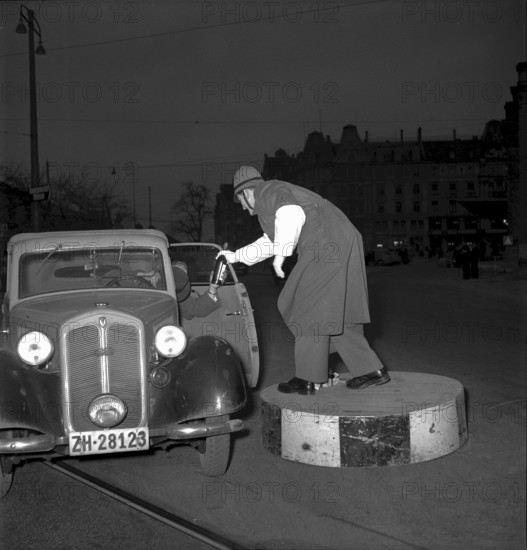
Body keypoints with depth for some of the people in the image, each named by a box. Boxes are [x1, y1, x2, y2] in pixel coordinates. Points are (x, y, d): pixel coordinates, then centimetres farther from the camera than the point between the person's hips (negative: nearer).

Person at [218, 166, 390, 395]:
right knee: (338, 313, 13)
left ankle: (307, 379, 0)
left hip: (327, 246, -10)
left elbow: (292, 215, -24)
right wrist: (236, 256, 44)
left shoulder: (269, 192, -1)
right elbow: (269, 242, 41)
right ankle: (371, 370, 14)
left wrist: (281, 254, -23)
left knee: (310, 309, -4)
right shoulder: (278, 194, 30)